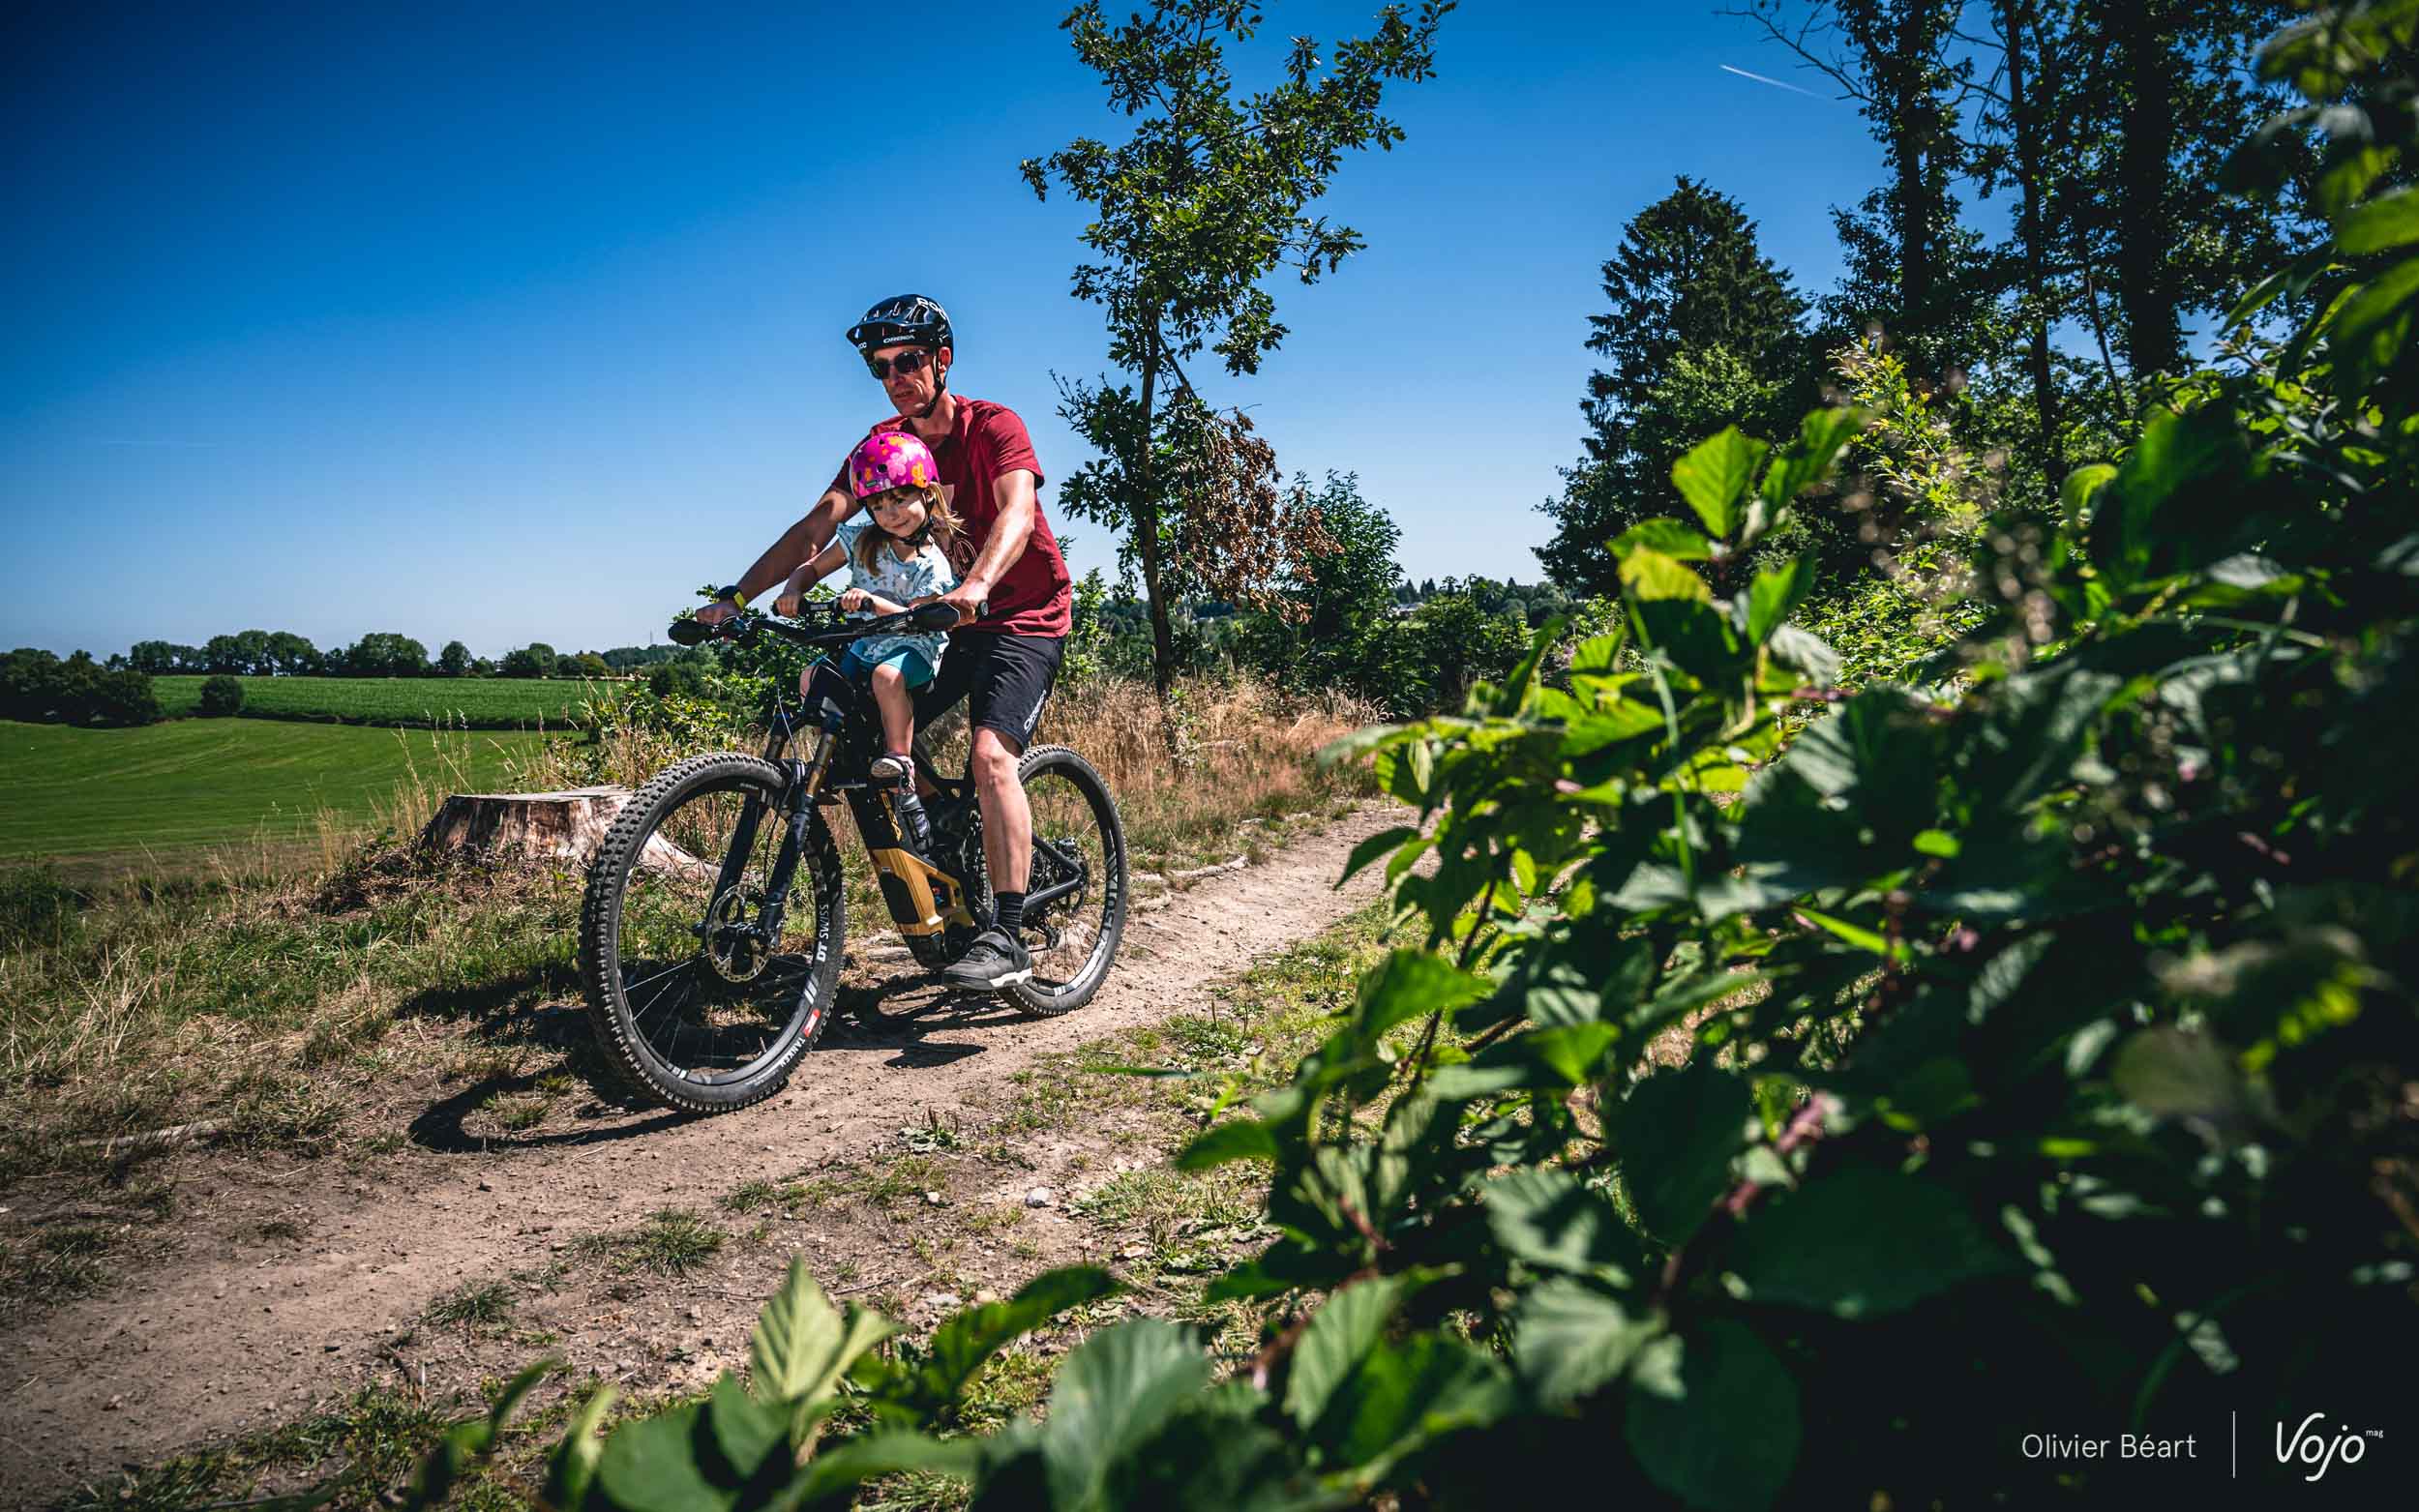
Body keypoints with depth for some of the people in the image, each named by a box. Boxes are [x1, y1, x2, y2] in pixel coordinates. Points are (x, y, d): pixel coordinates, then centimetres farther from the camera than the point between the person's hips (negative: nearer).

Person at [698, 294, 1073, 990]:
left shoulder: (994, 426, -15)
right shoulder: (884, 440, 1)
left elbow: (1018, 513, -34)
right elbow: (818, 523, -8)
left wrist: (976, 586, -54)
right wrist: (735, 596, -21)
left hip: (1024, 616, -6)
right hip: (946, 616, 7)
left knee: (991, 755, -25)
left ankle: (1006, 936, -23)